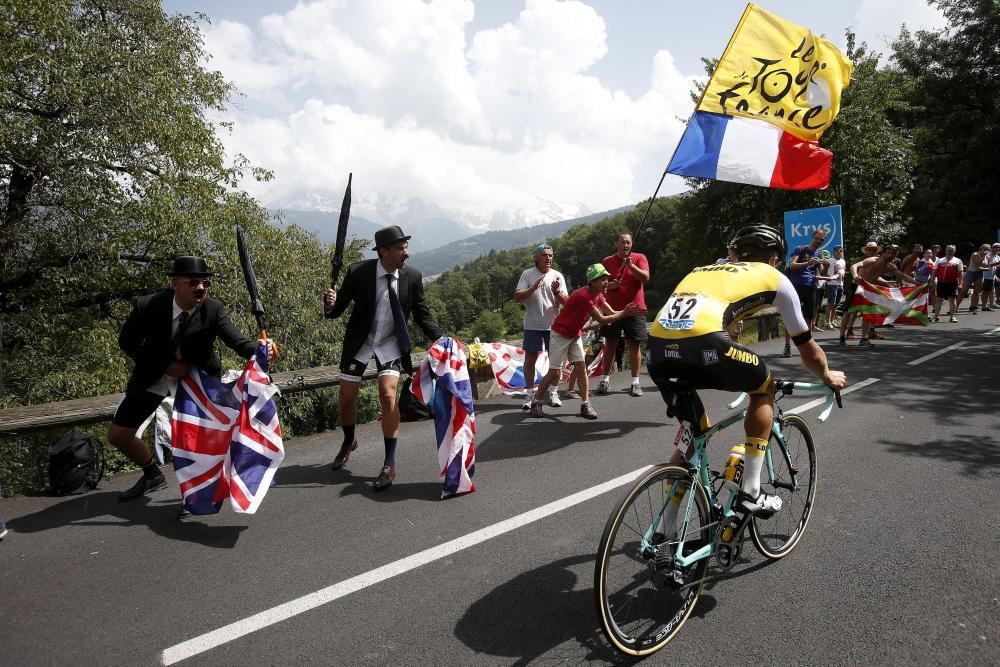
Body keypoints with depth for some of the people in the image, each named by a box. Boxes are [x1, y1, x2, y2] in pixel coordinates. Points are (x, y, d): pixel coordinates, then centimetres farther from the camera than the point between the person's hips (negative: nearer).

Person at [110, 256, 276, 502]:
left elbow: (238, 341, -30)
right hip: (154, 377, 2)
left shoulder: (213, 309, -22)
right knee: (117, 435, 7)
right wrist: (165, 365, -19)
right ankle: (153, 475, 33)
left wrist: (259, 348, -53)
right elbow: (127, 342, -8)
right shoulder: (147, 306, -23)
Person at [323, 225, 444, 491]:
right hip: (360, 342, 1)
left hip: (392, 343, -1)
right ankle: (349, 442, 43)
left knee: (388, 395, -17)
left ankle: (389, 465, -4)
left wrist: (442, 339, -18)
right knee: (346, 397, 10)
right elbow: (338, 310, -9)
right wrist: (330, 305, -34)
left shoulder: (413, 276, -14)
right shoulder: (358, 272, -18)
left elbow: (422, 315, -3)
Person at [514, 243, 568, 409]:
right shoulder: (527, 274, -1)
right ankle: (530, 395, 14)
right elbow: (517, 297, -8)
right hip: (532, 325, -1)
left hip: (554, 325, 1)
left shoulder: (557, 276, 3)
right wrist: (533, 288, -21)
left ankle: (553, 393, 18)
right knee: (530, 360, 4)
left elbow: (566, 301, -2)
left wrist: (557, 291, -21)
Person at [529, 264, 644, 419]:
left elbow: (612, 313, -7)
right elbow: (602, 319, -28)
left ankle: (585, 405, 0)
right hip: (560, 335, -8)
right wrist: (625, 314, -28)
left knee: (582, 367, -2)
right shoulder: (583, 296, -29)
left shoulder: (598, 295, -1)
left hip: (575, 335, 8)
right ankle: (536, 403, 10)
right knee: (554, 372, -4)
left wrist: (626, 311, -26)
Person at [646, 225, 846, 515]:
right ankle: (750, 492, 24)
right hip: (701, 343, -5)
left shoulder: (704, 270, 37)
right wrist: (828, 376, 54)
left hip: (656, 349, 5)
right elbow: (809, 351, 32)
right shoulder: (775, 278, 24)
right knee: (764, 388, 26)